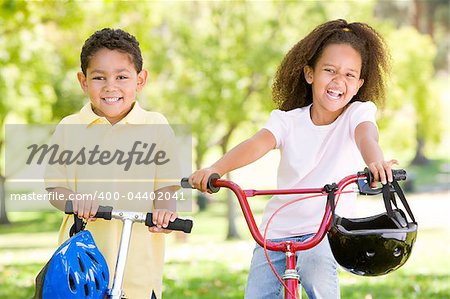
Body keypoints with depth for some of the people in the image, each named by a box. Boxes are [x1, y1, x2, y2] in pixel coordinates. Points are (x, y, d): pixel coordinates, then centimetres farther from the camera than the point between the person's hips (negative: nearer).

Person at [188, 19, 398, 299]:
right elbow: (257, 144, -20)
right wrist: (215, 169, -41)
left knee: (315, 267, -33)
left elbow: (366, 136, -28)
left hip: (326, 227, -3)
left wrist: (376, 162, -53)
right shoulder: (288, 120, -3)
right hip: (278, 227, 3)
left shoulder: (358, 113, -5)